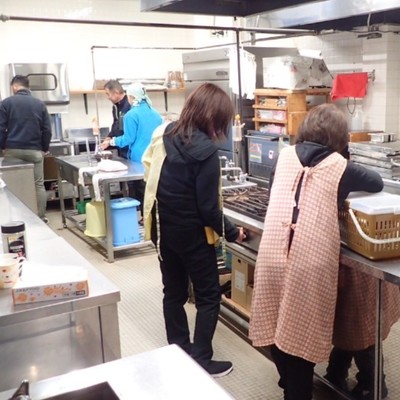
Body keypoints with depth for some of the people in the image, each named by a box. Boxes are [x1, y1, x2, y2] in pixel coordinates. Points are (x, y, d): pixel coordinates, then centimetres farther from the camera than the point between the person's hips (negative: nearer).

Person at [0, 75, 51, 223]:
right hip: (34, 150, 1)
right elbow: (47, 130, 5)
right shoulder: (40, 104, 5)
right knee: (38, 185, 5)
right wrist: (45, 148, 14)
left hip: (13, 150, -1)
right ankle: (41, 217, 6)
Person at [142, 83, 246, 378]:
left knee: (174, 292, 18)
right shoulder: (205, 150, -22)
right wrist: (231, 232, -6)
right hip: (190, 232, -7)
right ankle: (201, 361, 13)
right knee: (209, 296, 9)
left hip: (162, 227, 7)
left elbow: (148, 171, 8)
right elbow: (208, 207, -20)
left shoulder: (164, 134, -2)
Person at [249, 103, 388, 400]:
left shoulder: (285, 156, 9)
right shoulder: (339, 166, -1)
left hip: (272, 257, 4)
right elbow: (378, 183, 16)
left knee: (276, 328, 19)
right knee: (300, 335, 8)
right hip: (308, 263, -4)